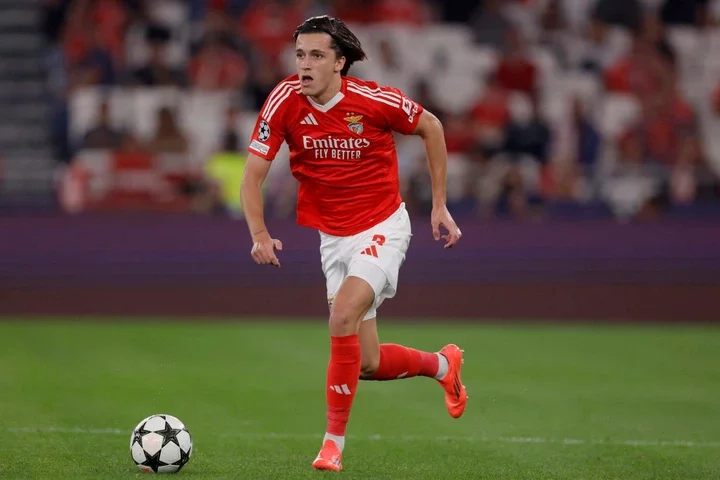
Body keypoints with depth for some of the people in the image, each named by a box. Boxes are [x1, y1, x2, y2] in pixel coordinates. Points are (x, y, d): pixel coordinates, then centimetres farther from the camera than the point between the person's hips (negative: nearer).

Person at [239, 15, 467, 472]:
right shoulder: (285, 101, -13)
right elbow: (253, 176, -8)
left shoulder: (373, 100, -17)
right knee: (368, 364, 6)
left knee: (343, 318, -26)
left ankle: (334, 442, -14)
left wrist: (440, 205, 2)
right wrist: (260, 235, -23)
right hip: (333, 237, 4)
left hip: (382, 228, -4)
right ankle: (443, 364, 38)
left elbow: (431, 126, 1)